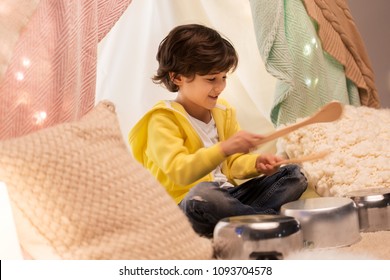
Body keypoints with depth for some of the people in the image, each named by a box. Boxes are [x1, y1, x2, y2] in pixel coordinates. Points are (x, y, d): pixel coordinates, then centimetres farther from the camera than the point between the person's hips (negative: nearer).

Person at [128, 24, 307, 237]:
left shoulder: (223, 111, 11)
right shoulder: (163, 119, -12)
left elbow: (234, 164, 13)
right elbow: (179, 171, -27)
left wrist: (256, 163, -10)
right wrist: (225, 148, -39)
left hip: (227, 195, 8)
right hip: (186, 205, -7)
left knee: (294, 175, 2)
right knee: (202, 194, -42)